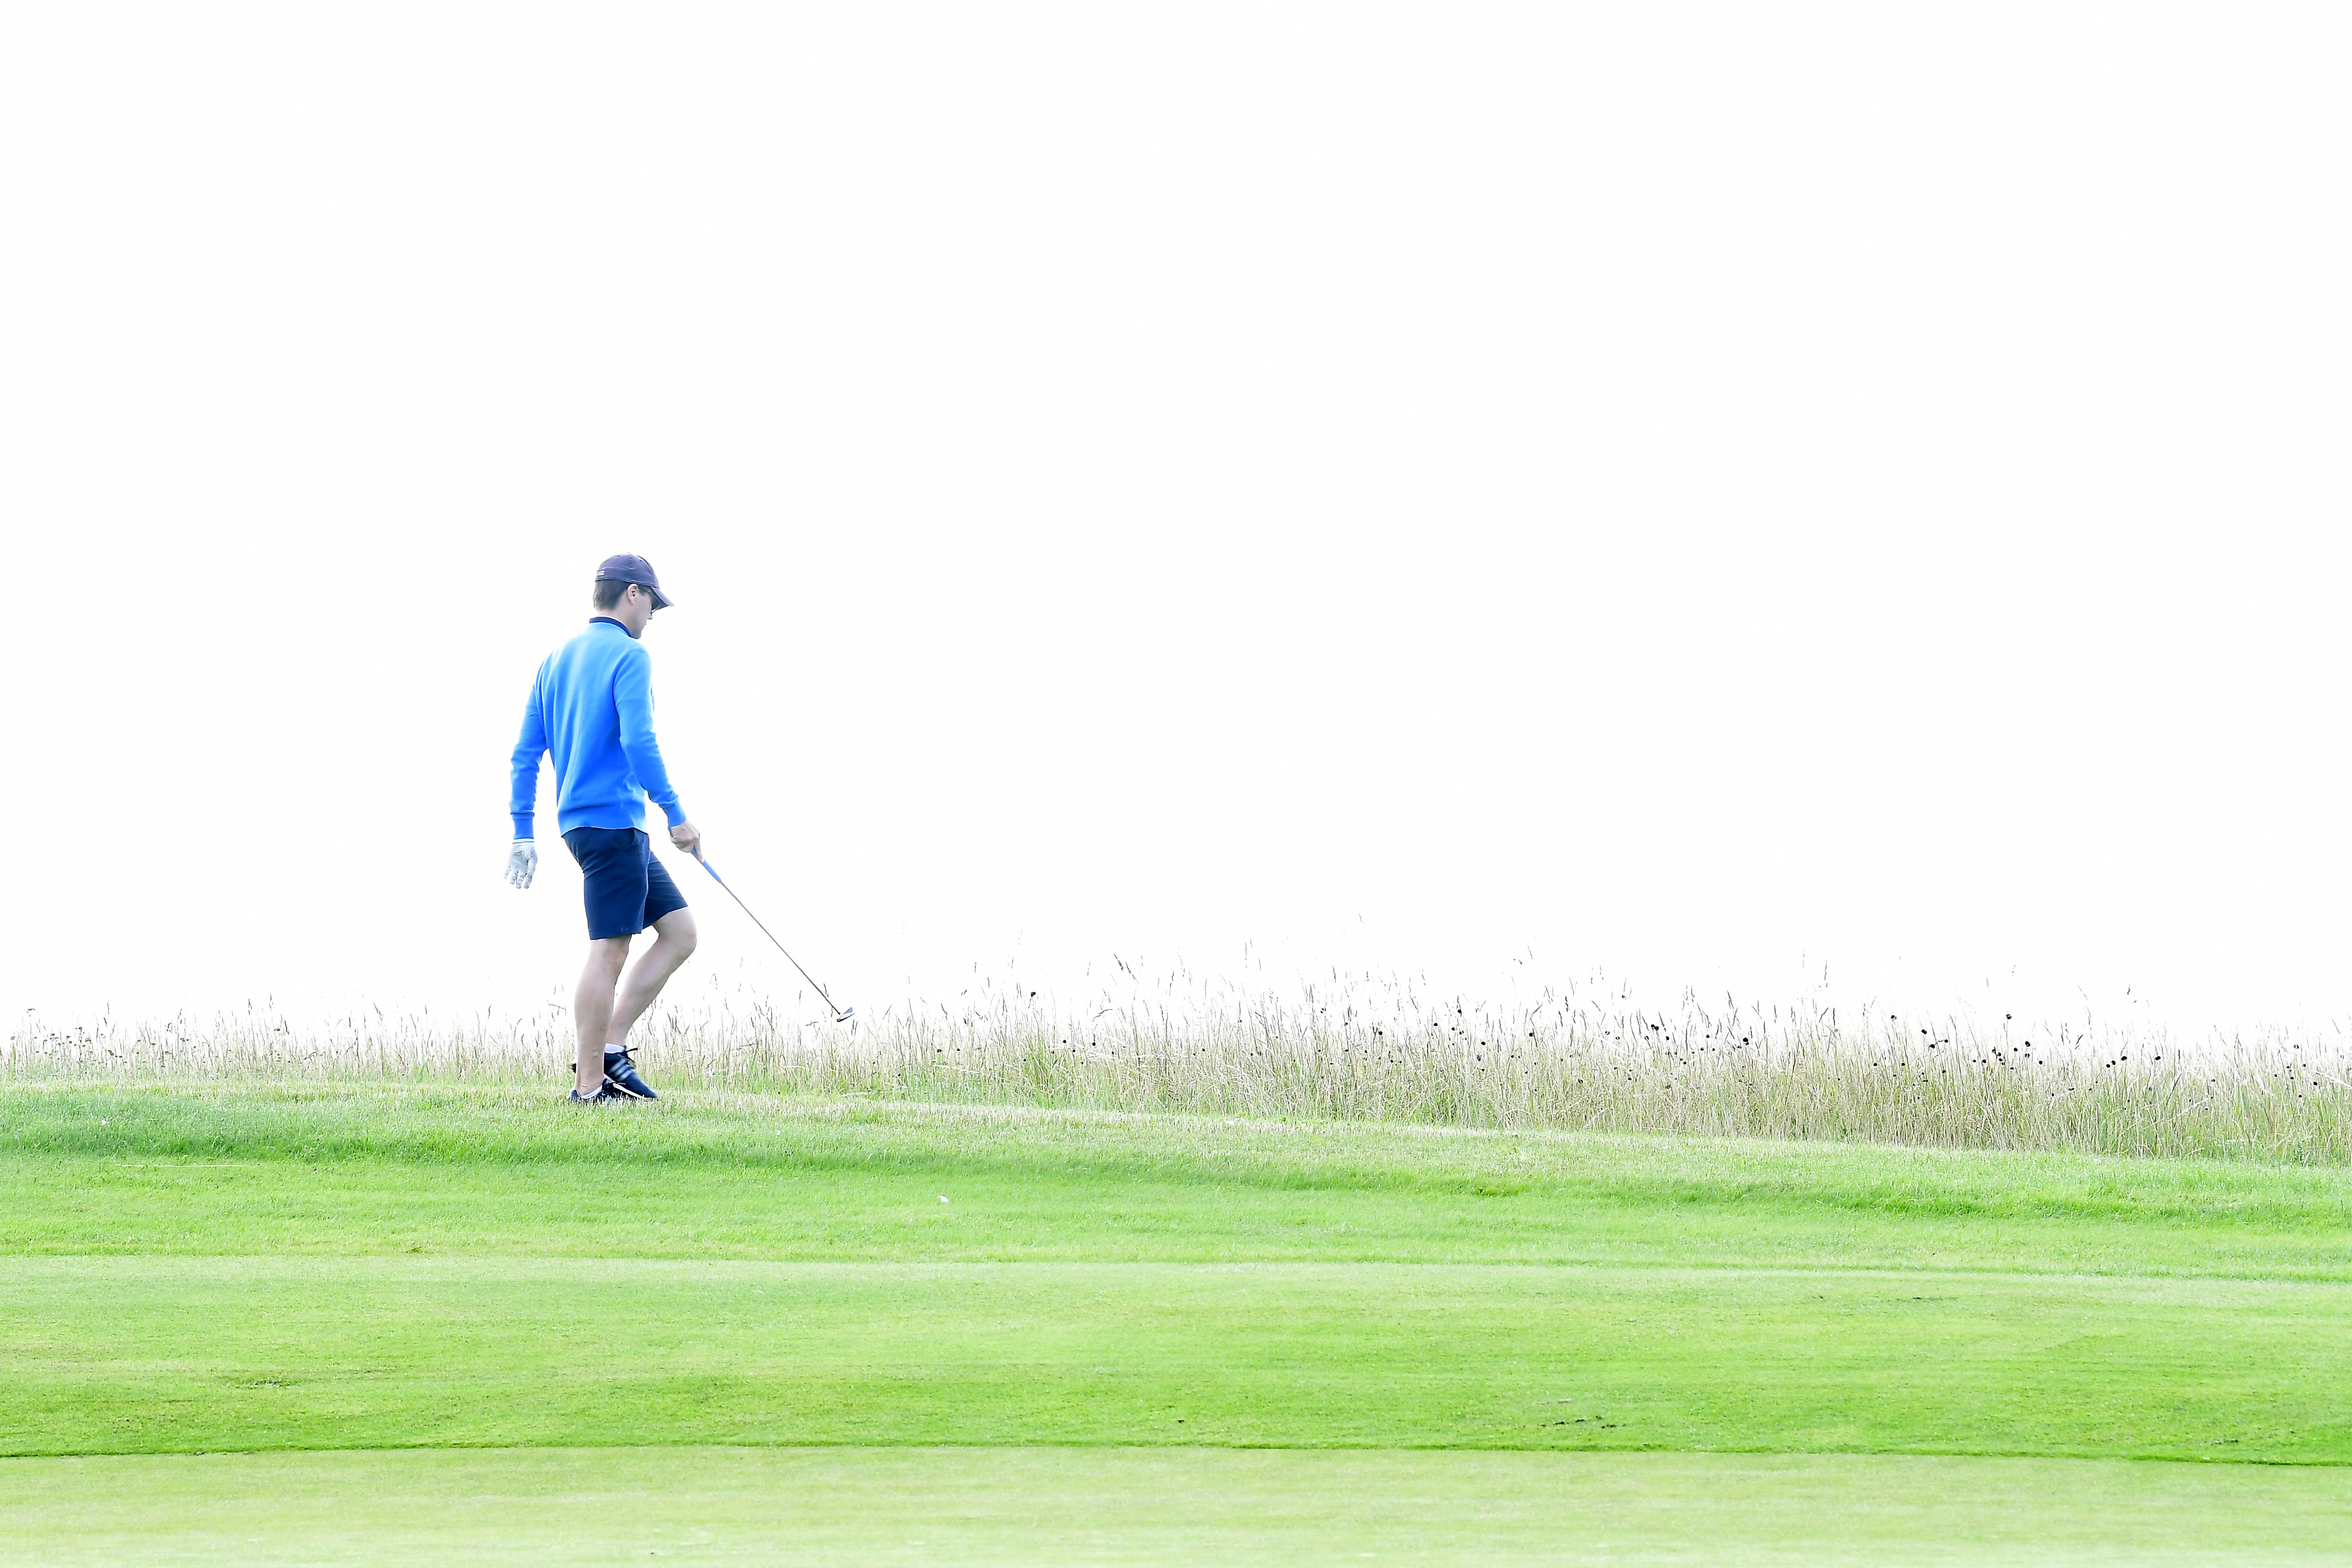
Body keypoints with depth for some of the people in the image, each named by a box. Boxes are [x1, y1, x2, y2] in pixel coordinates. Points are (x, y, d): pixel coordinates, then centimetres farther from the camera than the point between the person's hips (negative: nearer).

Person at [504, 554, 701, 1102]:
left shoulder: (558, 659, 17)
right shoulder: (628, 655, -8)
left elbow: (526, 752, 17)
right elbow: (638, 741, -19)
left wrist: (523, 833, 18)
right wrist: (676, 815, -15)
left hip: (578, 820, 9)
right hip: (614, 820, -9)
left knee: (680, 930, 10)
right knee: (609, 950, -7)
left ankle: (609, 1047, 6)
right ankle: (590, 1085, -7)